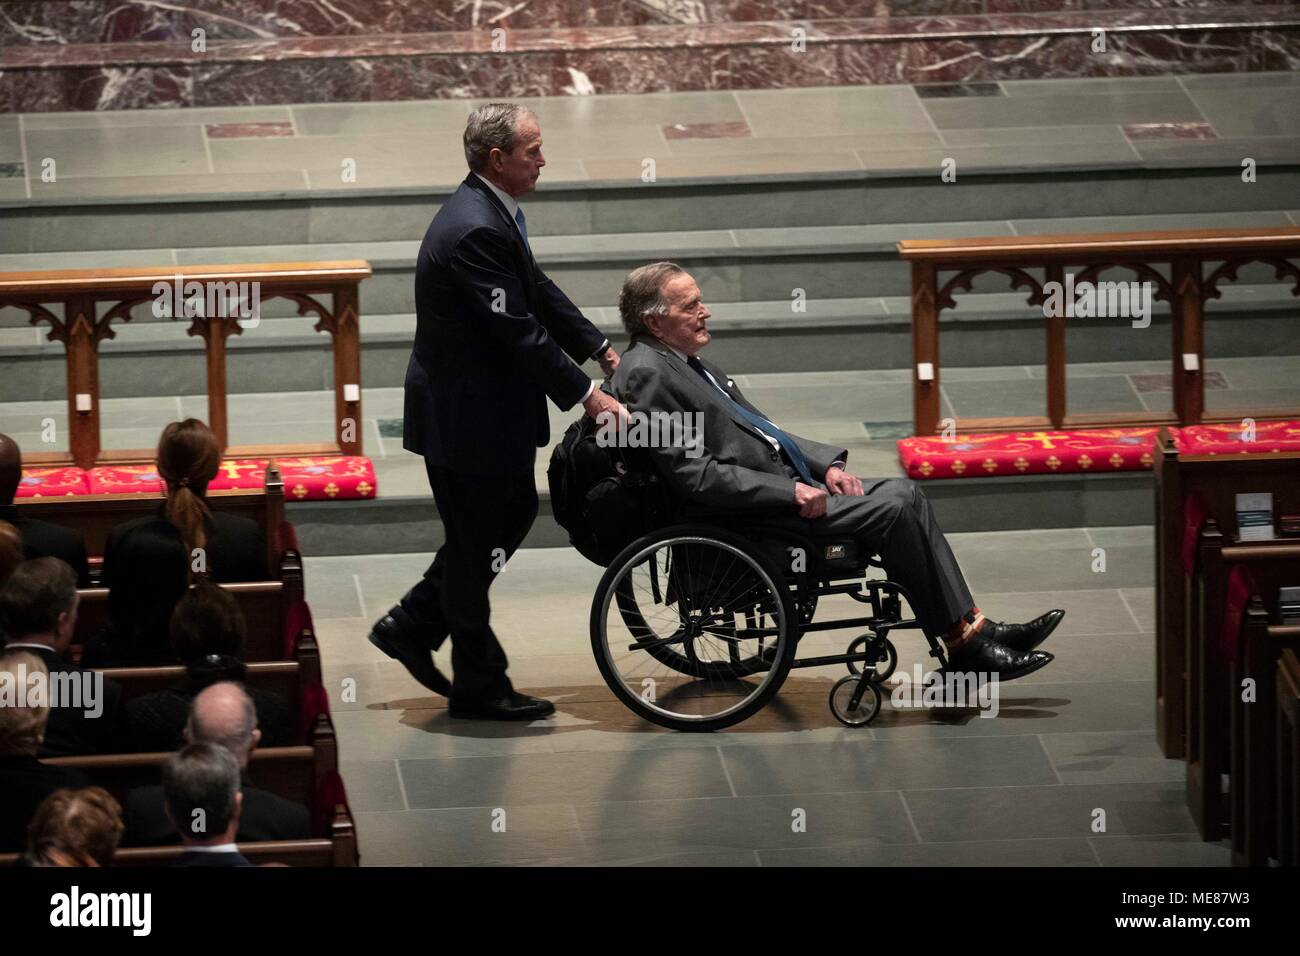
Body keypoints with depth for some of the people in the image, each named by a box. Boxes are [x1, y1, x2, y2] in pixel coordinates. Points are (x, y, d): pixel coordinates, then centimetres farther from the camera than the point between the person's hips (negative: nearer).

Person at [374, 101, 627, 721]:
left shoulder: (494, 215, 6)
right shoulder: (475, 232, -27)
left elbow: (539, 293, 16)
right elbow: (519, 332, -26)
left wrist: (602, 352, 13)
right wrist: (585, 396, -20)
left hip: (490, 409, 10)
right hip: (464, 416, -10)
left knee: (514, 514, 21)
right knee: (477, 544, 2)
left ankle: (411, 625, 29)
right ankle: (479, 687, 14)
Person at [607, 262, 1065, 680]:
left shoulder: (686, 362, 16)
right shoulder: (646, 375, -15)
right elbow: (693, 475, -21)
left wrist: (825, 464, 7)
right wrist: (790, 492, -20)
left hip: (778, 484, 10)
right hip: (744, 516, -10)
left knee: (905, 494, -1)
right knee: (891, 508, -17)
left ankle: (971, 626, -4)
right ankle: (961, 644, -9)